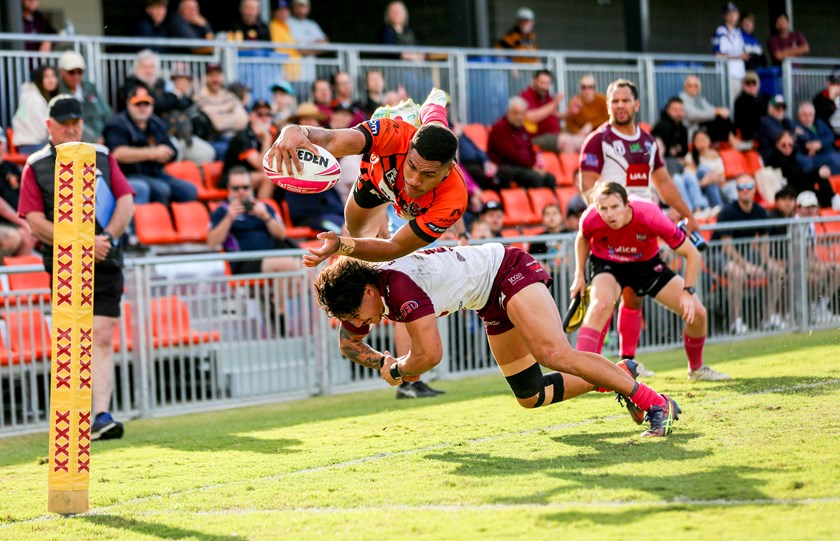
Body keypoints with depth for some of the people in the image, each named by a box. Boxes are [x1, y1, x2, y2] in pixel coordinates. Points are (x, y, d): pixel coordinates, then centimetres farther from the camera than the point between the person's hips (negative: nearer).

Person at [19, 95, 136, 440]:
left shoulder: (102, 158, 13)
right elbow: (34, 220, -3)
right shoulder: (36, 166, 6)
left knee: (102, 337, -8)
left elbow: (126, 201, 6)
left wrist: (106, 237, -11)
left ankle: (101, 417, -13)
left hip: (106, 262, 1)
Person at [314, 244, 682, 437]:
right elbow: (348, 343, 14)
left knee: (554, 355, -29)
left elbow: (430, 355, -34)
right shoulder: (357, 298, -7)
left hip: (508, 269, -9)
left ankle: (654, 403, -23)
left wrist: (396, 371, -13)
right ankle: (617, 375, 20)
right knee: (531, 397, 7)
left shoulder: (398, 284, -35)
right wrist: (381, 362, -6)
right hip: (492, 303, 9)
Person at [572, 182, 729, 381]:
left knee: (697, 313, -4)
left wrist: (688, 292, -30)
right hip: (608, 265, -1)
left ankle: (696, 369, 24)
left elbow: (692, 253, -25)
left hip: (647, 263, 2)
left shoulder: (651, 217, -35)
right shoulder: (591, 219, -29)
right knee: (600, 305, -35)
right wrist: (579, 275, -3)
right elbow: (583, 238, 0)